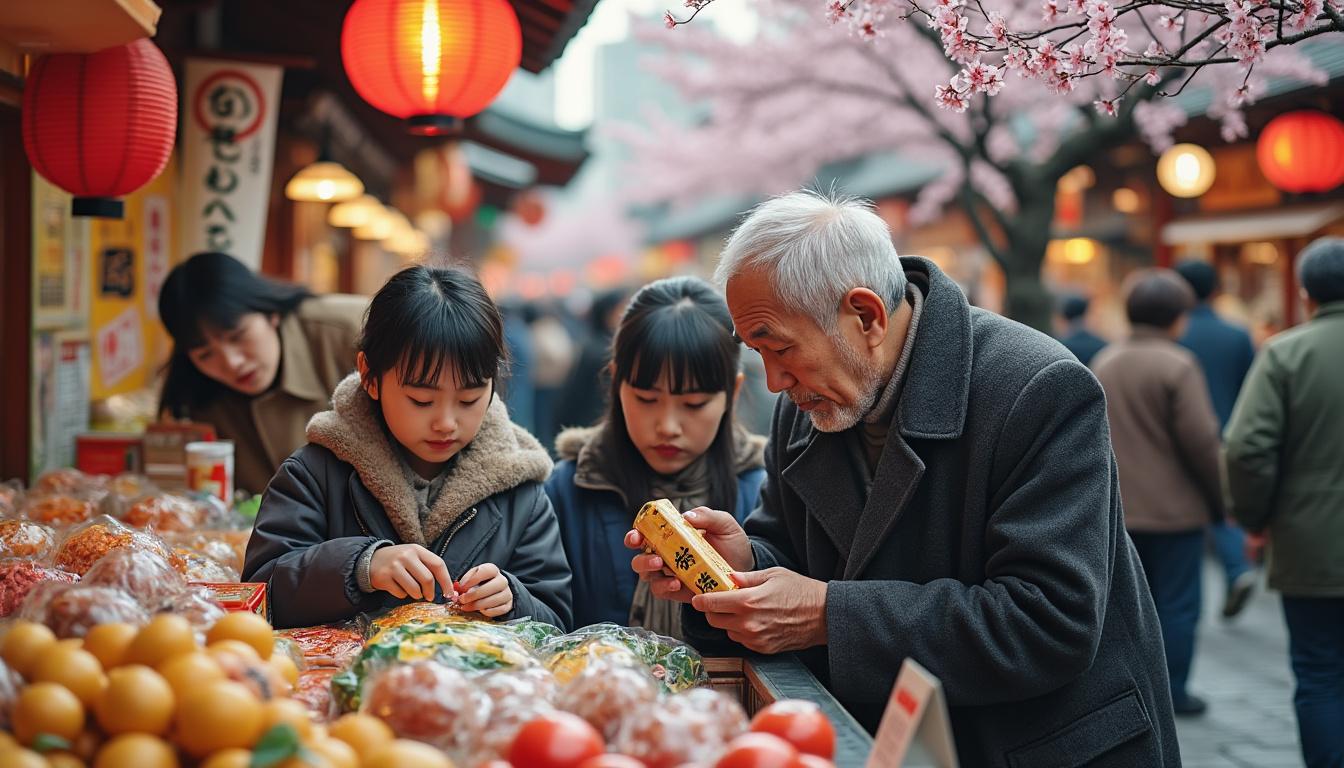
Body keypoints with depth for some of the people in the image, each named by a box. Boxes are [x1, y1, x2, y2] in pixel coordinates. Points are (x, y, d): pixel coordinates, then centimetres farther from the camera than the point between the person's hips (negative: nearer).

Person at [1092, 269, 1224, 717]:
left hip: (1119, 508, 6)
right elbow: (1201, 441, -16)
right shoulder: (1177, 365, -14)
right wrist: (1221, 498, -4)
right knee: (1177, 604, 4)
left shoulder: (1104, 363, 8)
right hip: (1174, 508, -6)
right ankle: (1172, 692, 8)